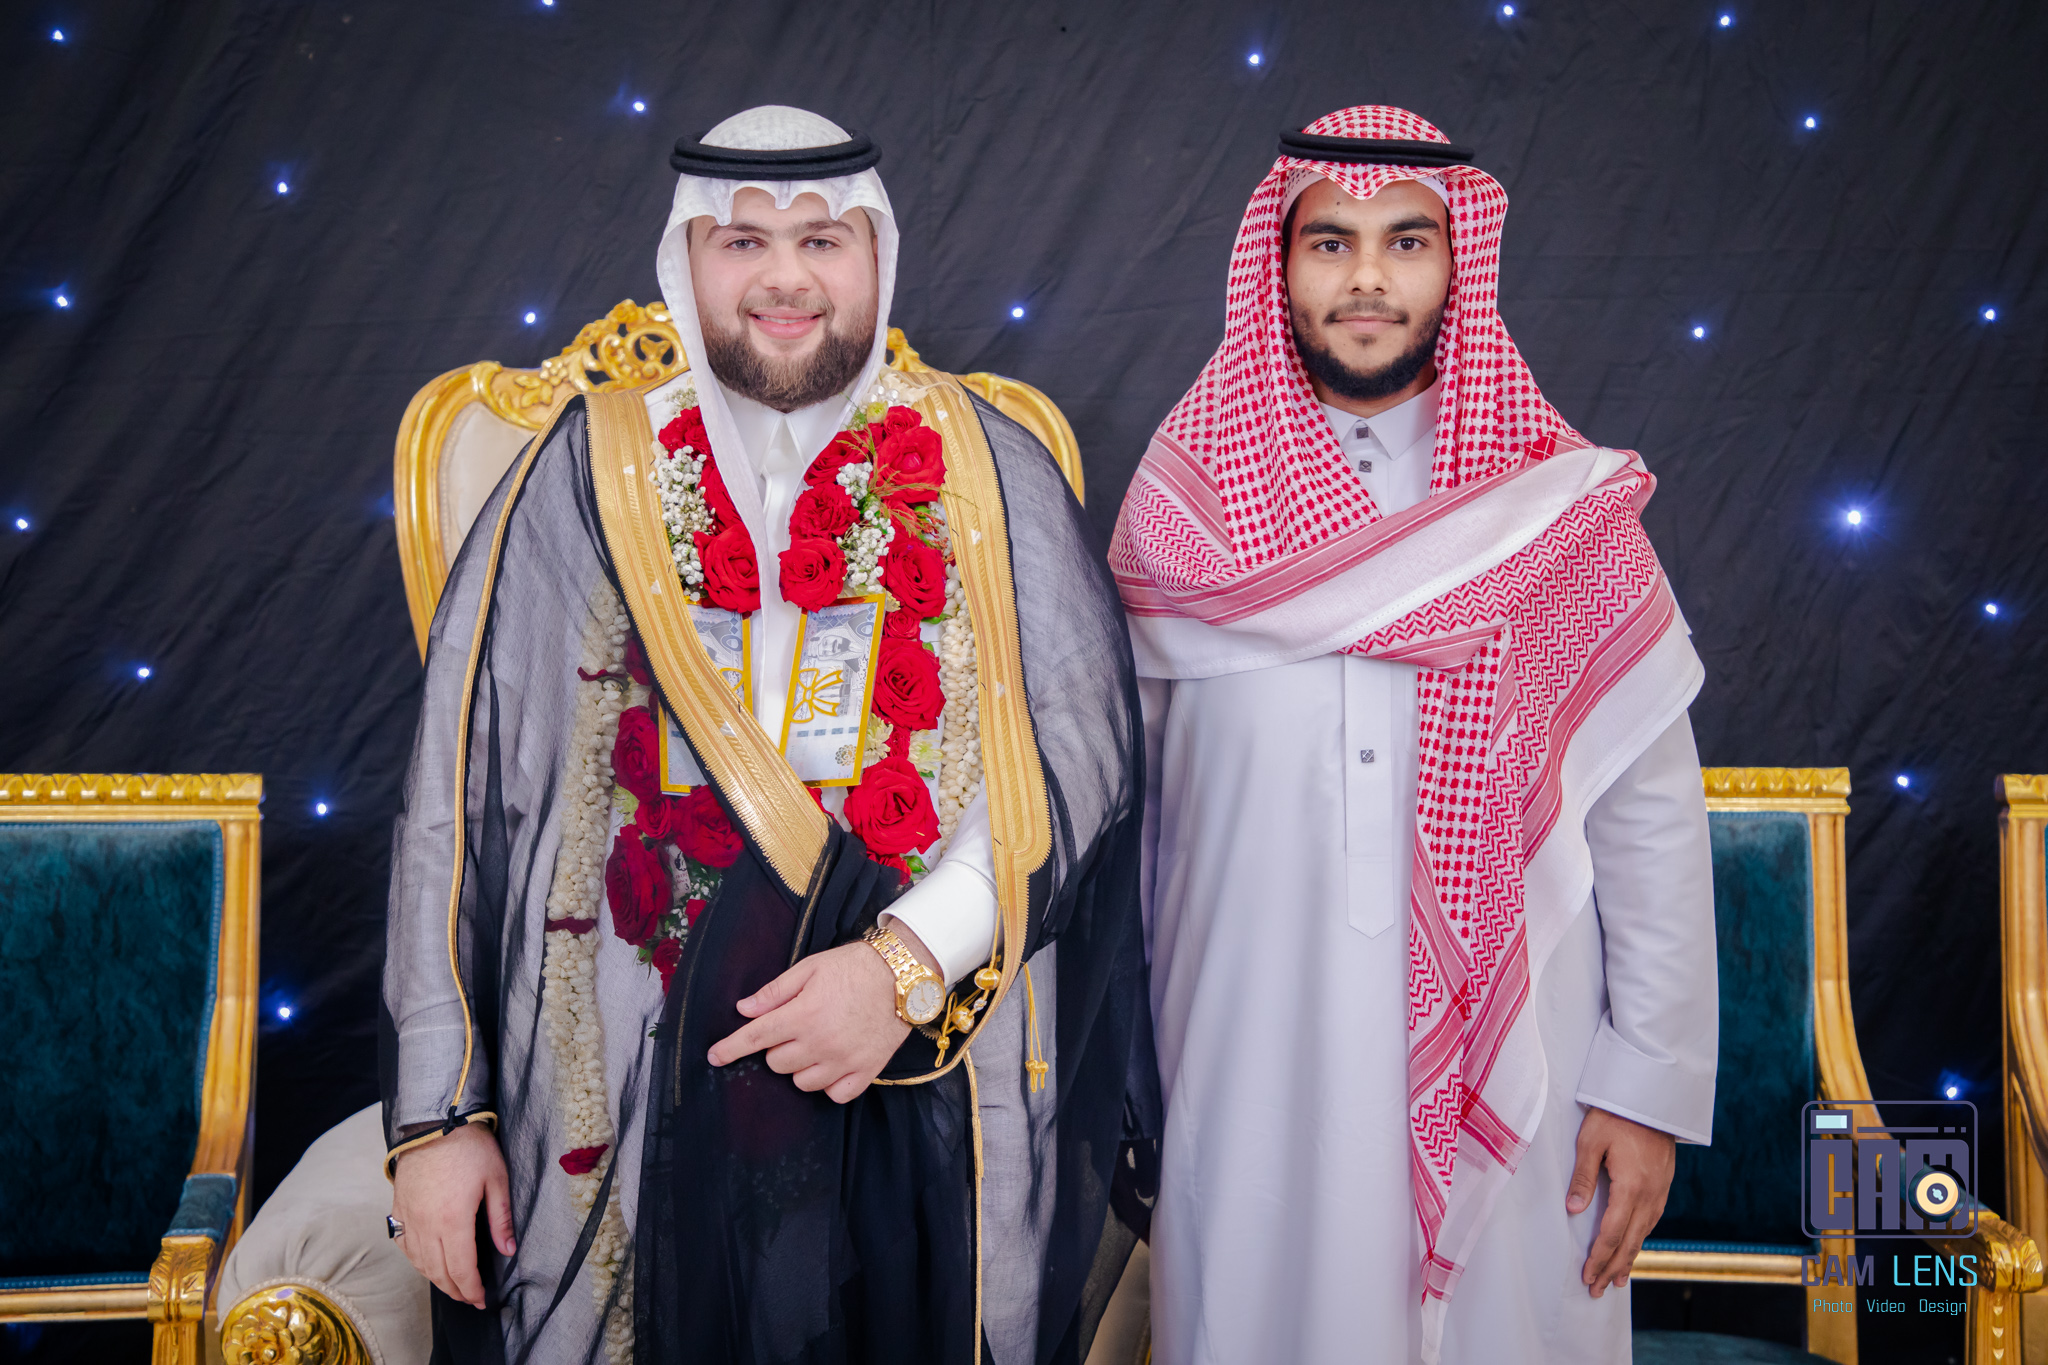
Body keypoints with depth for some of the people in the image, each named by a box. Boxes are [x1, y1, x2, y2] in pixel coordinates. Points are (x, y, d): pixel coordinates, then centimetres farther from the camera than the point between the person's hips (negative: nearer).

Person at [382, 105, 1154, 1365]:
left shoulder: (988, 474, 1)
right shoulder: (587, 478, 1)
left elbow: (1080, 749, -6)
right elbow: (466, 795, 0)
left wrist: (912, 961, -20)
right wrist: (437, 1113, -2)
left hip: (936, 1098, 0)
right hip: (641, 1104, 0)